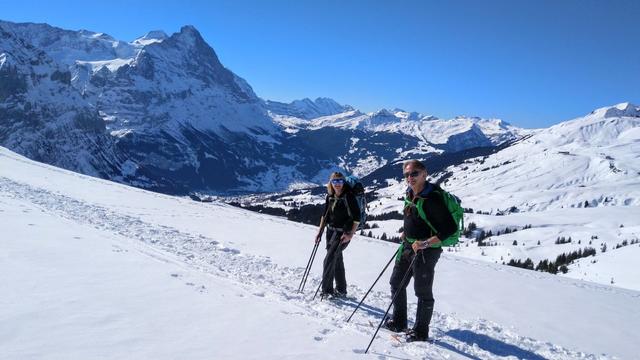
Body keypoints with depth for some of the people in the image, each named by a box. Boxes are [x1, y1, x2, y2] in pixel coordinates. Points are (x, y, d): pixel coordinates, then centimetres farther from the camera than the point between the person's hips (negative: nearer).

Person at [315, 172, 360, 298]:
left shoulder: (348, 196, -15)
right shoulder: (330, 197, 4)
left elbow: (357, 217, -15)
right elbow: (325, 215, 15)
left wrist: (351, 234, -19)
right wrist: (320, 231, 11)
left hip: (343, 232, -7)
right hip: (331, 230, 7)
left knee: (329, 260, -13)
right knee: (337, 260, 14)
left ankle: (326, 290, -4)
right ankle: (341, 290, 26)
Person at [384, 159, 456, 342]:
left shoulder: (432, 198, -24)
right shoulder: (410, 193, 3)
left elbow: (450, 228, -25)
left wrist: (426, 243, -29)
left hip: (426, 250, -9)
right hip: (408, 246, 9)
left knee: (423, 291, 3)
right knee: (397, 284, 18)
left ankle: (421, 331, 19)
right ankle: (398, 322, 35)